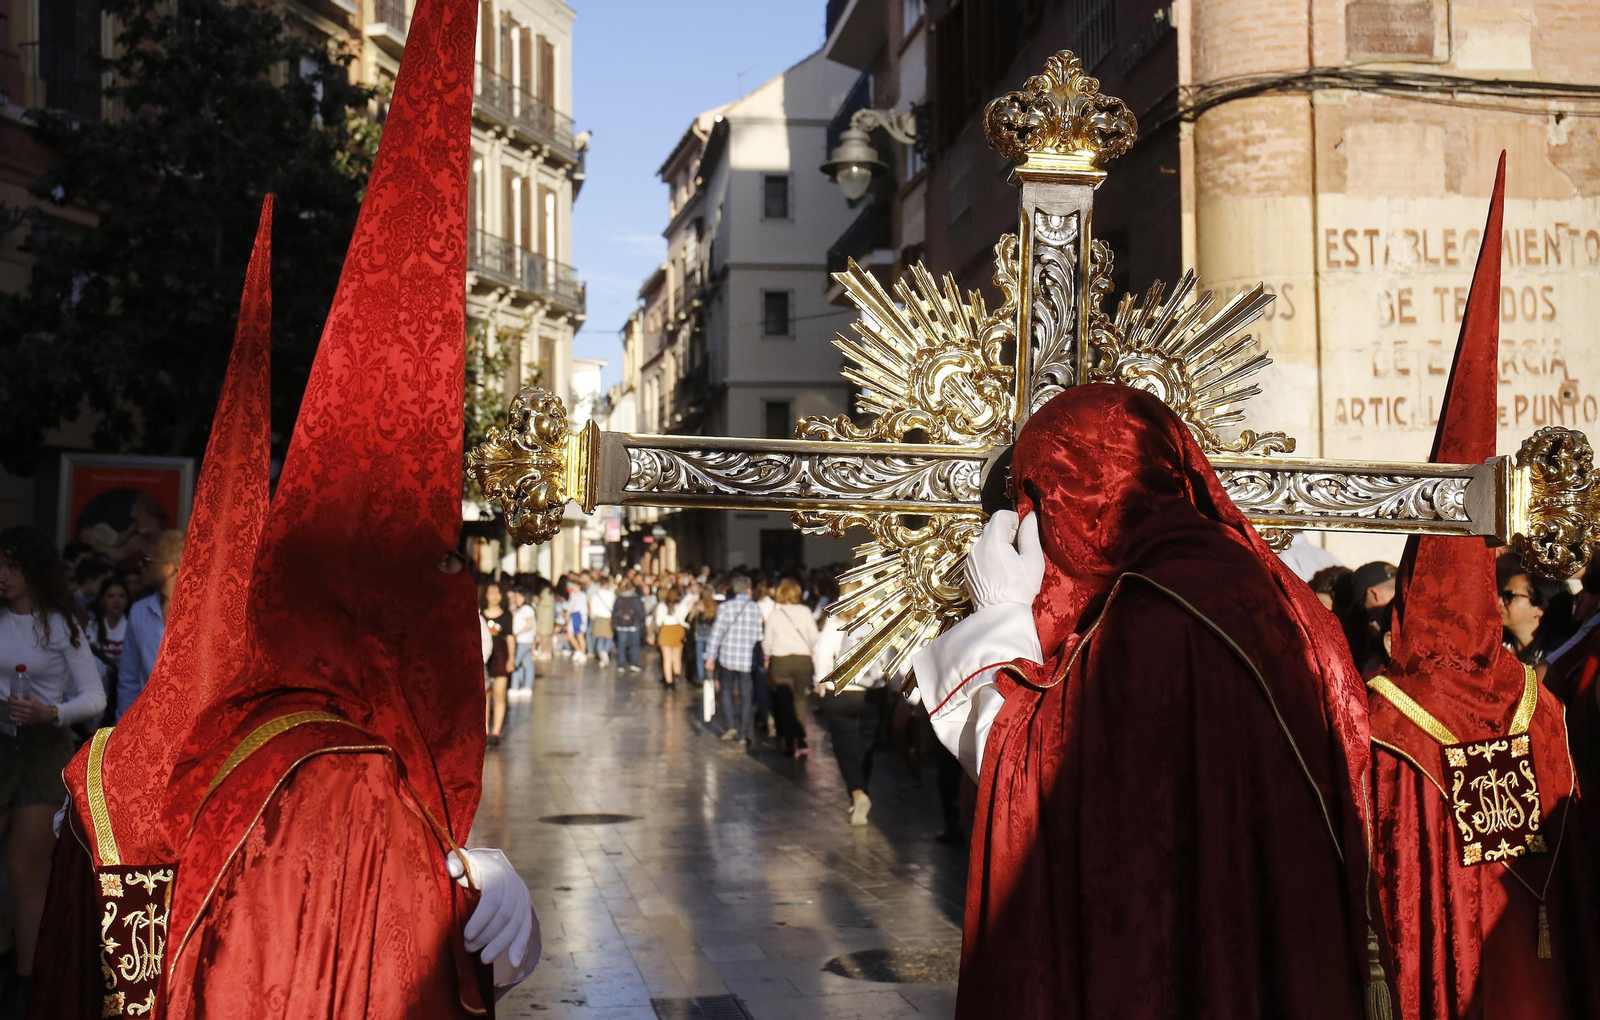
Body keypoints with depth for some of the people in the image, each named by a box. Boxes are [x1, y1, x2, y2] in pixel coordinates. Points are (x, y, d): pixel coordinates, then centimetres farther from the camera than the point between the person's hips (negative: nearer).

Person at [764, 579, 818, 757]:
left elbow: (767, 641, 4)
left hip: (780, 660, -1)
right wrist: (811, 653, 19)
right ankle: (800, 740, 3)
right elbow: (814, 637, 1)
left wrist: (768, 657, 22)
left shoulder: (774, 614, -3)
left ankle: (789, 742, 4)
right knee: (799, 699, 12)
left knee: (785, 700, 7)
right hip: (803, 658, 1)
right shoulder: (805, 612, -2)